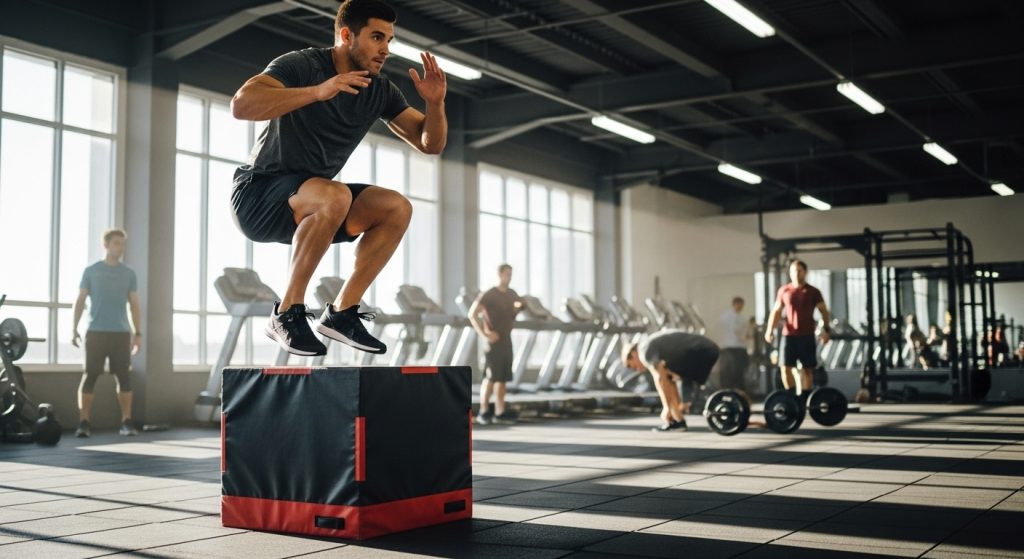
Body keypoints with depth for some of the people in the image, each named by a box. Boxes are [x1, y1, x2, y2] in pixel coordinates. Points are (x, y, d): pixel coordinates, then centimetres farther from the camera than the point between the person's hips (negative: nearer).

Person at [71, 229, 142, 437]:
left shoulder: (129, 274, 9)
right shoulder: (91, 271, 4)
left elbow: (135, 305, 9)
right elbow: (80, 301, 5)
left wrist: (138, 333, 3)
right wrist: (74, 328, -3)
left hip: (121, 333, 2)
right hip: (96, 332, -2)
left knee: (124, 378, 1)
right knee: (89, 376, -2)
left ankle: (127, 422, 5)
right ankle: (83, 423, 0)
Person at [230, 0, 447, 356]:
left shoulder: (380, 90, 2)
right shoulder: (301, 66, -16)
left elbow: (430, 144, 4)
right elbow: (241, 105, -33)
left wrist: (435, 103, -16)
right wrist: (317, 91, -41)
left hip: (312, 204, 7)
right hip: (258, 194, -7)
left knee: (397, 209, -11)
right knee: (335, 196, -35)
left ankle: (341, 313, -4)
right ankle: (287, 314, -20)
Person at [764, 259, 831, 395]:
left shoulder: (813, 292, 3)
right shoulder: (783, 291, 7)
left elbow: (823, 311, 7)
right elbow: (776, 311, 10)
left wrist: (826, 329, -4)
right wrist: (769, 330, 0)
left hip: (807, 336, -1)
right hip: (789, 335, 1)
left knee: (807, 369, 2)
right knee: (786, 368, -5)